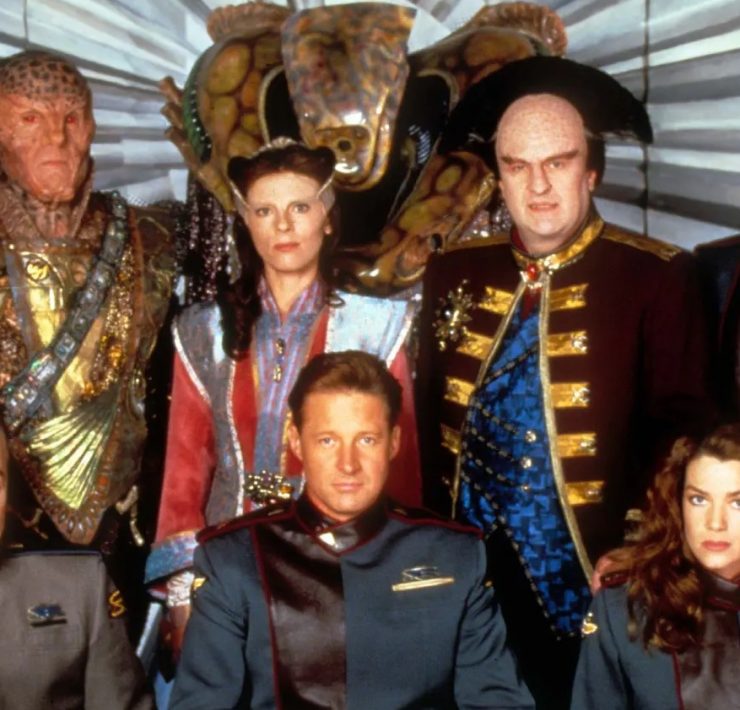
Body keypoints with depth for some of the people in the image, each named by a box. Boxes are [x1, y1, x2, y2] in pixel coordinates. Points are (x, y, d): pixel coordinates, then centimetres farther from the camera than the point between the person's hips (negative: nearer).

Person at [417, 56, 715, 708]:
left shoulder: (656, 276, -7)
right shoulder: (454, 272, 5)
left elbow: (680, 426, -8)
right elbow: (427, 413, 10)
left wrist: (637, 550, -18)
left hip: (588, 575, -3)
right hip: (467, 570, 4)